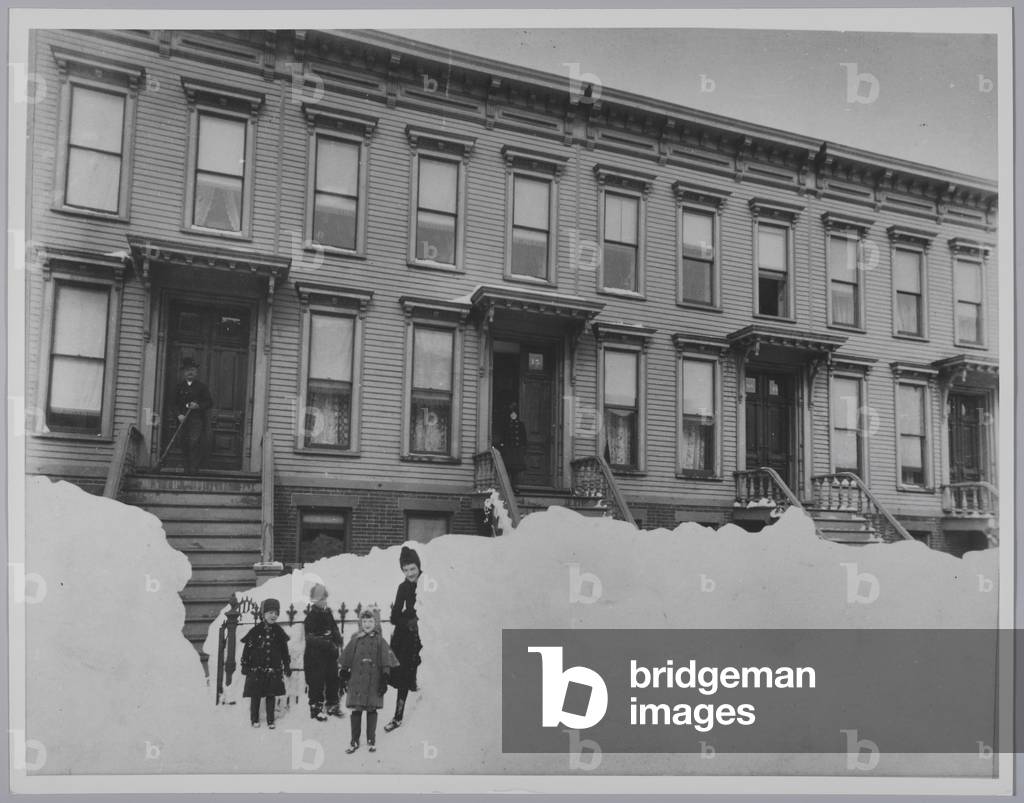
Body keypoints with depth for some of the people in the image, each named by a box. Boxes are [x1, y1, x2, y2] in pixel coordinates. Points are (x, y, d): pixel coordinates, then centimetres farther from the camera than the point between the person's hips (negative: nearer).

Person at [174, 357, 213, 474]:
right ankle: (187, 469, 9)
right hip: (183, 420, 3)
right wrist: (179, 415, -7)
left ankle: (194, 469, -10)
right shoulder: (180, 386, 12)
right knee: (184, 445, 1)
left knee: (194, 443, -13)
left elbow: (209, 402, 3)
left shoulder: (202, 386, 5)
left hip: (197, 420, -3)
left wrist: (198, 406, -14)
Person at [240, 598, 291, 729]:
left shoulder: (278, 632, 2)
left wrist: (287, 666, 8)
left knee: (271, 695, 6)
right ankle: (254, 719, 20)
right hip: (256, 669, -2)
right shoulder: (256, 631, -6)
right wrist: (245, 665, -3)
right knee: (255, 695, 6)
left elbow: (284, 650, 9)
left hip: (273, 670, 2)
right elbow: (247, 648, -2)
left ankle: (270, 720, 16)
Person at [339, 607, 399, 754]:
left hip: (373, 681, -1)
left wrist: (384, 680, -5)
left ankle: (371, 740, 18)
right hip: (356, 680, 1)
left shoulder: (379, 641, -1)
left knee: (372, 710, 5)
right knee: (356, 710, 3)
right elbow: (346, 661, 8)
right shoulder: (355, 640, 3)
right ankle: (354, 741, 13)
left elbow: (385, 663, -1)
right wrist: (344, 677, 5)